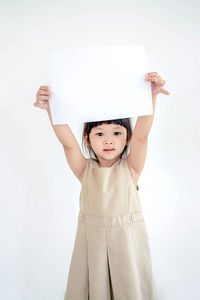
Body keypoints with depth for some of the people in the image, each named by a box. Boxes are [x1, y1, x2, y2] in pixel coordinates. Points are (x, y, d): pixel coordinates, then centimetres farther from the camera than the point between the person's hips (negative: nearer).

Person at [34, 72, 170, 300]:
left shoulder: (130, 168, -6)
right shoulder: (86, 170, -4)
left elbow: (141, 135, -21)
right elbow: (68, 142, -17)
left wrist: (151, 97, -34)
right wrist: (51, 109, -32)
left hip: (127, 240, -1)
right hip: (91, 240, 1)